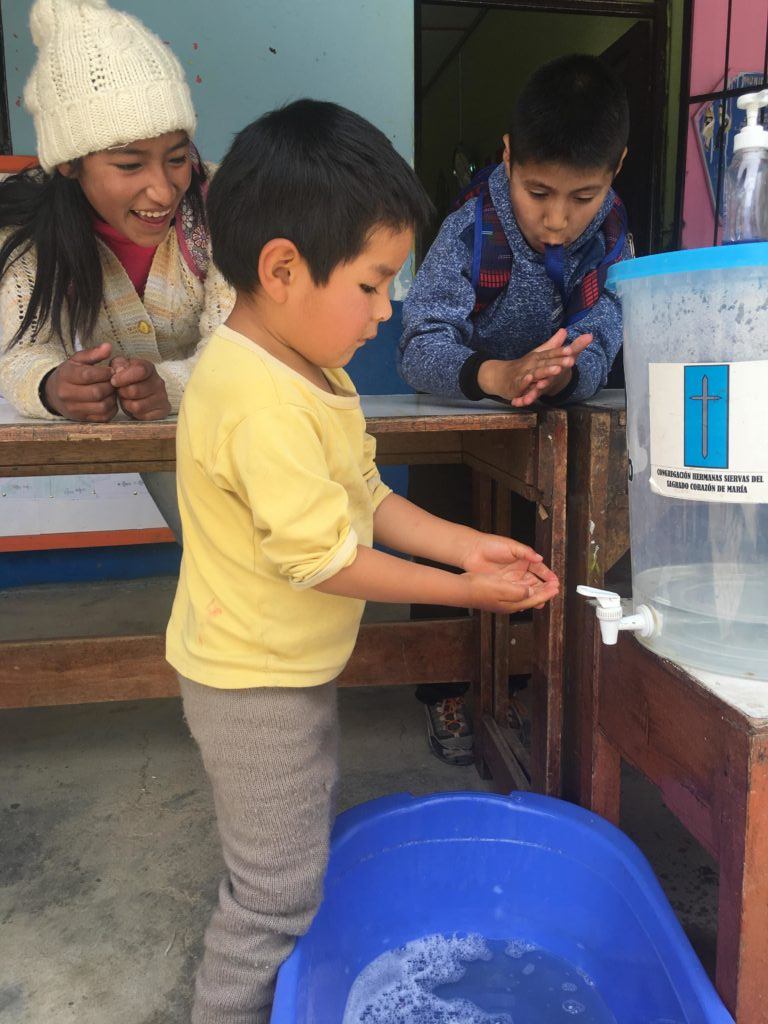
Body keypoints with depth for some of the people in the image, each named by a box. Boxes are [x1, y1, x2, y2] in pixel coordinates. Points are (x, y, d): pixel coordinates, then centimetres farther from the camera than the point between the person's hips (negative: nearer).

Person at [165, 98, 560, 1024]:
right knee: (276, 891, 8)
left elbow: (363, 498, 7)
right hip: (255, 682, -10)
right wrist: (462, 590, -17)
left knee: (302, 858, 28)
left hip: (295, 667, 11)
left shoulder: (305, 370, 2)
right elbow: (322, 556, -28)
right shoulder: (260, 401, -31)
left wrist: (466, 546, -2)